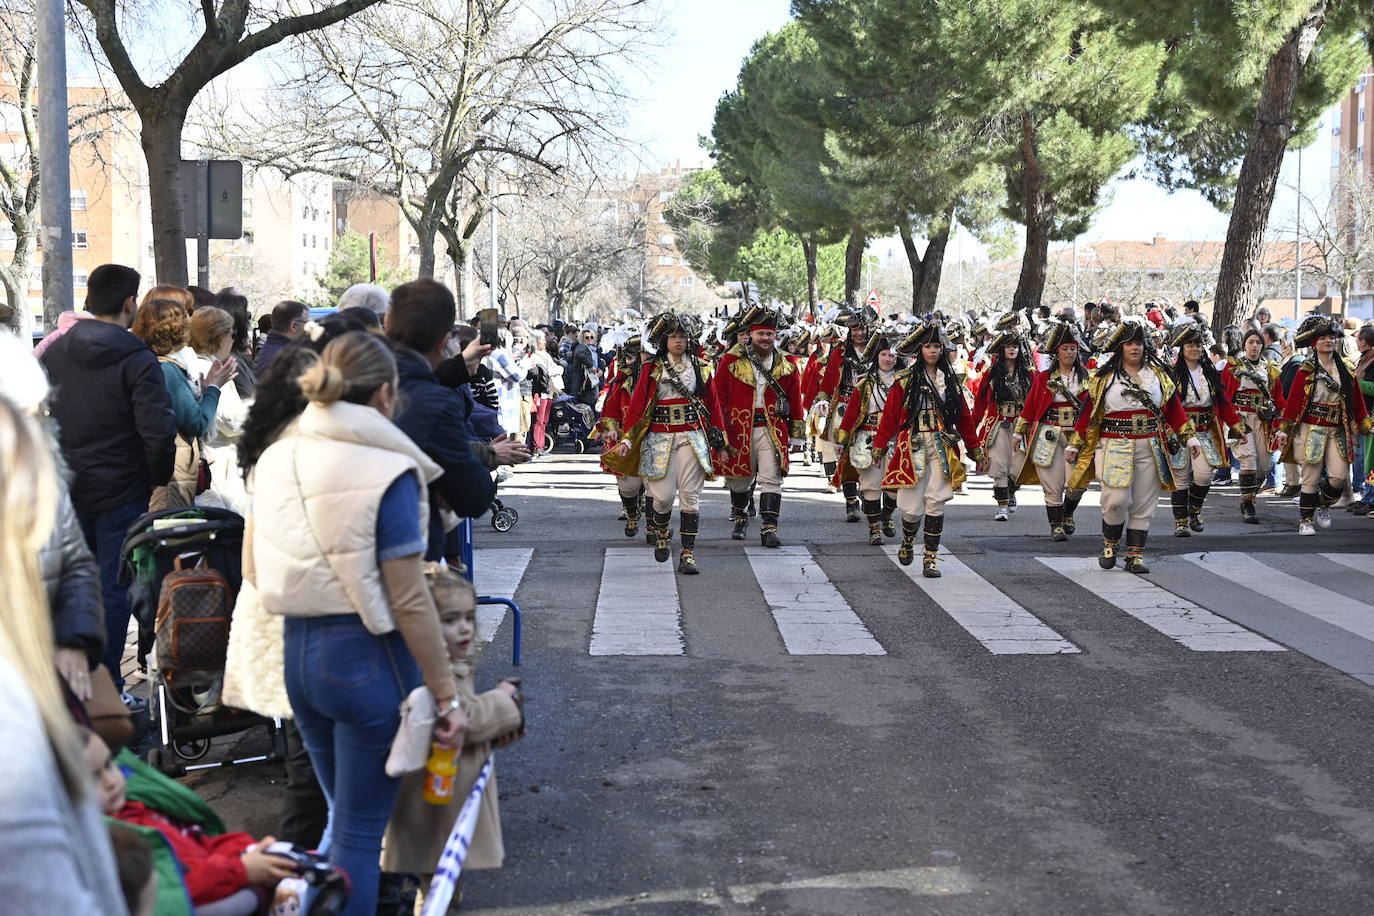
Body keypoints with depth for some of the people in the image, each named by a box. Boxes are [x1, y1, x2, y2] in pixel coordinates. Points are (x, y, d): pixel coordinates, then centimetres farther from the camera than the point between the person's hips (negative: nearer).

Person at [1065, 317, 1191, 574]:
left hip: (1151, 449, 3)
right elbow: (1088, 410, 3)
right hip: (1114, 447, -2)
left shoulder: (1159, 374, 11)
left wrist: (1189, 437, 9)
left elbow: (1173, 408, 14)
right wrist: (1074, 445, 2)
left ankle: (1135, 556, 10)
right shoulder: (1103, 377, 4)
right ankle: (1110, 545, 14)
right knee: (1116, 501, -11)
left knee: (1143, 505, 3)